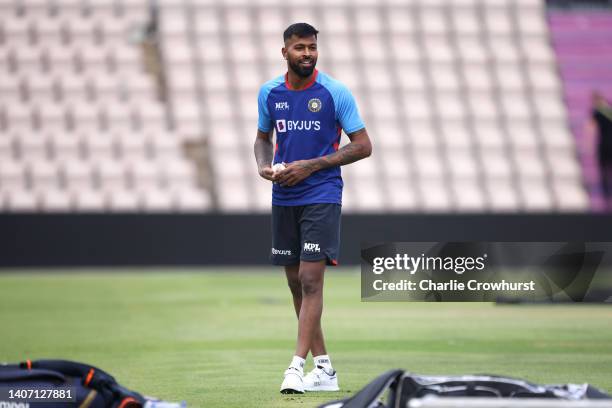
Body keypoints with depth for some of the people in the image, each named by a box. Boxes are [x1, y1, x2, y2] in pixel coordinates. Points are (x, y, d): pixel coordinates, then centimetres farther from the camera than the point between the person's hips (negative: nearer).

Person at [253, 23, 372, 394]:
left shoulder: (335, 92, -7)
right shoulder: (269, 92, 5)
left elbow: (363, 146, -5)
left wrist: (311, 165, -13)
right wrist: (265, 165, -2)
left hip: (322, 194, -5)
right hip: (283, 197, 5)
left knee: (310, 278, -14)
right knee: (296, 282, 7)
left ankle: (298, 365, -16)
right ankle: (324, 368, 15)